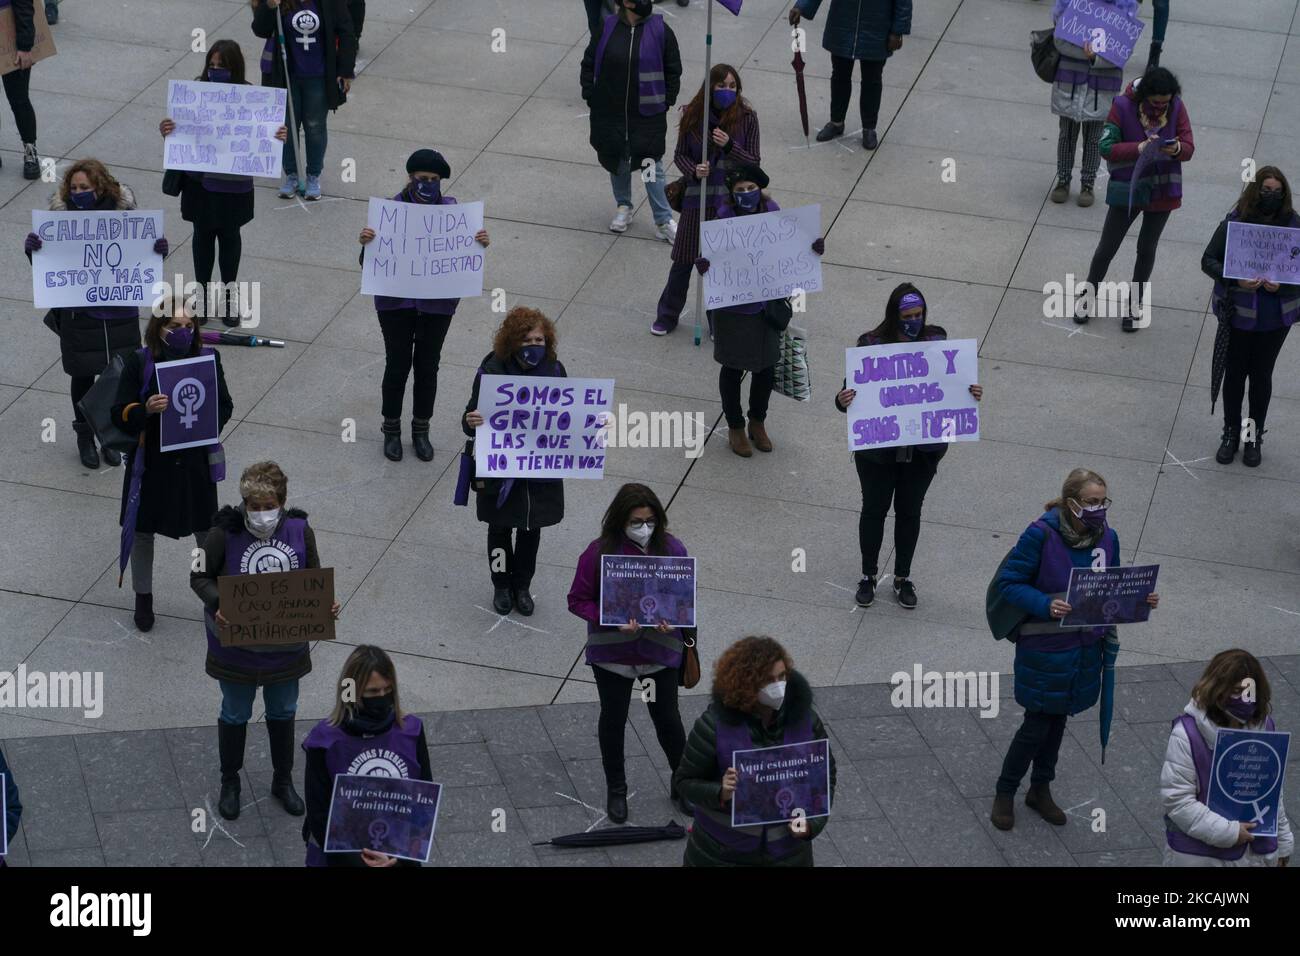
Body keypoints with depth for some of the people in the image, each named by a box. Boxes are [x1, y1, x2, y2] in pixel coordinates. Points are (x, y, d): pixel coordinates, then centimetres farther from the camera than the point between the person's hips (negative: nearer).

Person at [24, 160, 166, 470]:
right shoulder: (62, 215, -9)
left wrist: (158, 249, -21)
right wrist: (32, 249, -28)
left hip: (119, 312, 0)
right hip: (79, 313, 0)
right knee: (83, 375, 13)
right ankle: (85, 437, 32)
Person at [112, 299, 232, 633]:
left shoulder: (208, 358, -6)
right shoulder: (138, 363, -12)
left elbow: (225, 405, 3)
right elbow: (120, 413, -11)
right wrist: (146, 410, -32)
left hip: (195, 463, 1)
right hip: (151, 463, -1)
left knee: (207, 531, 12)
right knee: (143, 530, 14)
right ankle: (143, 597, 34)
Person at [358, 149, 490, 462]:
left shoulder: (451, 210, -5)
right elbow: (369, 262, -8)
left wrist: (481, 244, -22)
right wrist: (366, 243, -30)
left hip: (437, 304, 1)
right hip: (396, 301, -1)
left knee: (427, 366, 10)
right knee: (398, 364, 4)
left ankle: (421, 430, 27)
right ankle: (391, 429, 23)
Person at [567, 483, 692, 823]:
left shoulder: (671, 549, -9)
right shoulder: (600, 552, -16)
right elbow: (578, 600, -10)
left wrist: (673, 621, -20)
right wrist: (613, 620, -24)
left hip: (660, 652, 1)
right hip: (612, 652, -1)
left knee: (667, 719, 12)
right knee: (613, 719, 16)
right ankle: (615, 789, 36)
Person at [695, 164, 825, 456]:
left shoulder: (772, 211, -8)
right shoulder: (724, 218, -19)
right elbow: (711, 255, -19)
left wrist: (812, 248, -17)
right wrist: (703, 266, -42)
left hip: (767, 306, 4)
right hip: (733, 308, -4)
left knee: (766, 366, 16)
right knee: (734, 367, 13)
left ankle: (758, 422, 40)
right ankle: (735, 427, 33)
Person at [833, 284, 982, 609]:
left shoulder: (936, 340, -6)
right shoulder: (871, 344, -15)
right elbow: (853, 390, -11)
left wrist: (971, 393, -14)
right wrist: (843, 400, -34)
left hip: (922, 450, 2)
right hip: (877, 448, -2)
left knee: (910, 512, 16)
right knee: (874, 509, 15)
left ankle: (903, 578, 34)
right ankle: (868, 575, 34)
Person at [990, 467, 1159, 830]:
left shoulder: (1106, 536, -3)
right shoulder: (1041, 534, -21)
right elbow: (1010, 582, -17)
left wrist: (1138, 599, -10)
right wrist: (1046, 605, -32)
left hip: (1085, 647, 5)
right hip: (1044, 647, -5)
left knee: (1058, 718, 20)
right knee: (1037, 724, 3)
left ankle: (1041, 790, 39)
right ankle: (1005, 793, 24)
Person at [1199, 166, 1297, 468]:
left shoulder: (1293, 225, -6)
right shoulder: (1234, 221, -9)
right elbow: (1209, 260, -7)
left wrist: (1282, 285, -20)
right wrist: (1236, 280, -22)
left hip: (1275, 316, 0)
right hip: (1238, 313, 0)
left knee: (1261, 375, 12)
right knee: (1235, 372, 12)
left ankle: (1255, 437, 28)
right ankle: (1231, 433, 29)